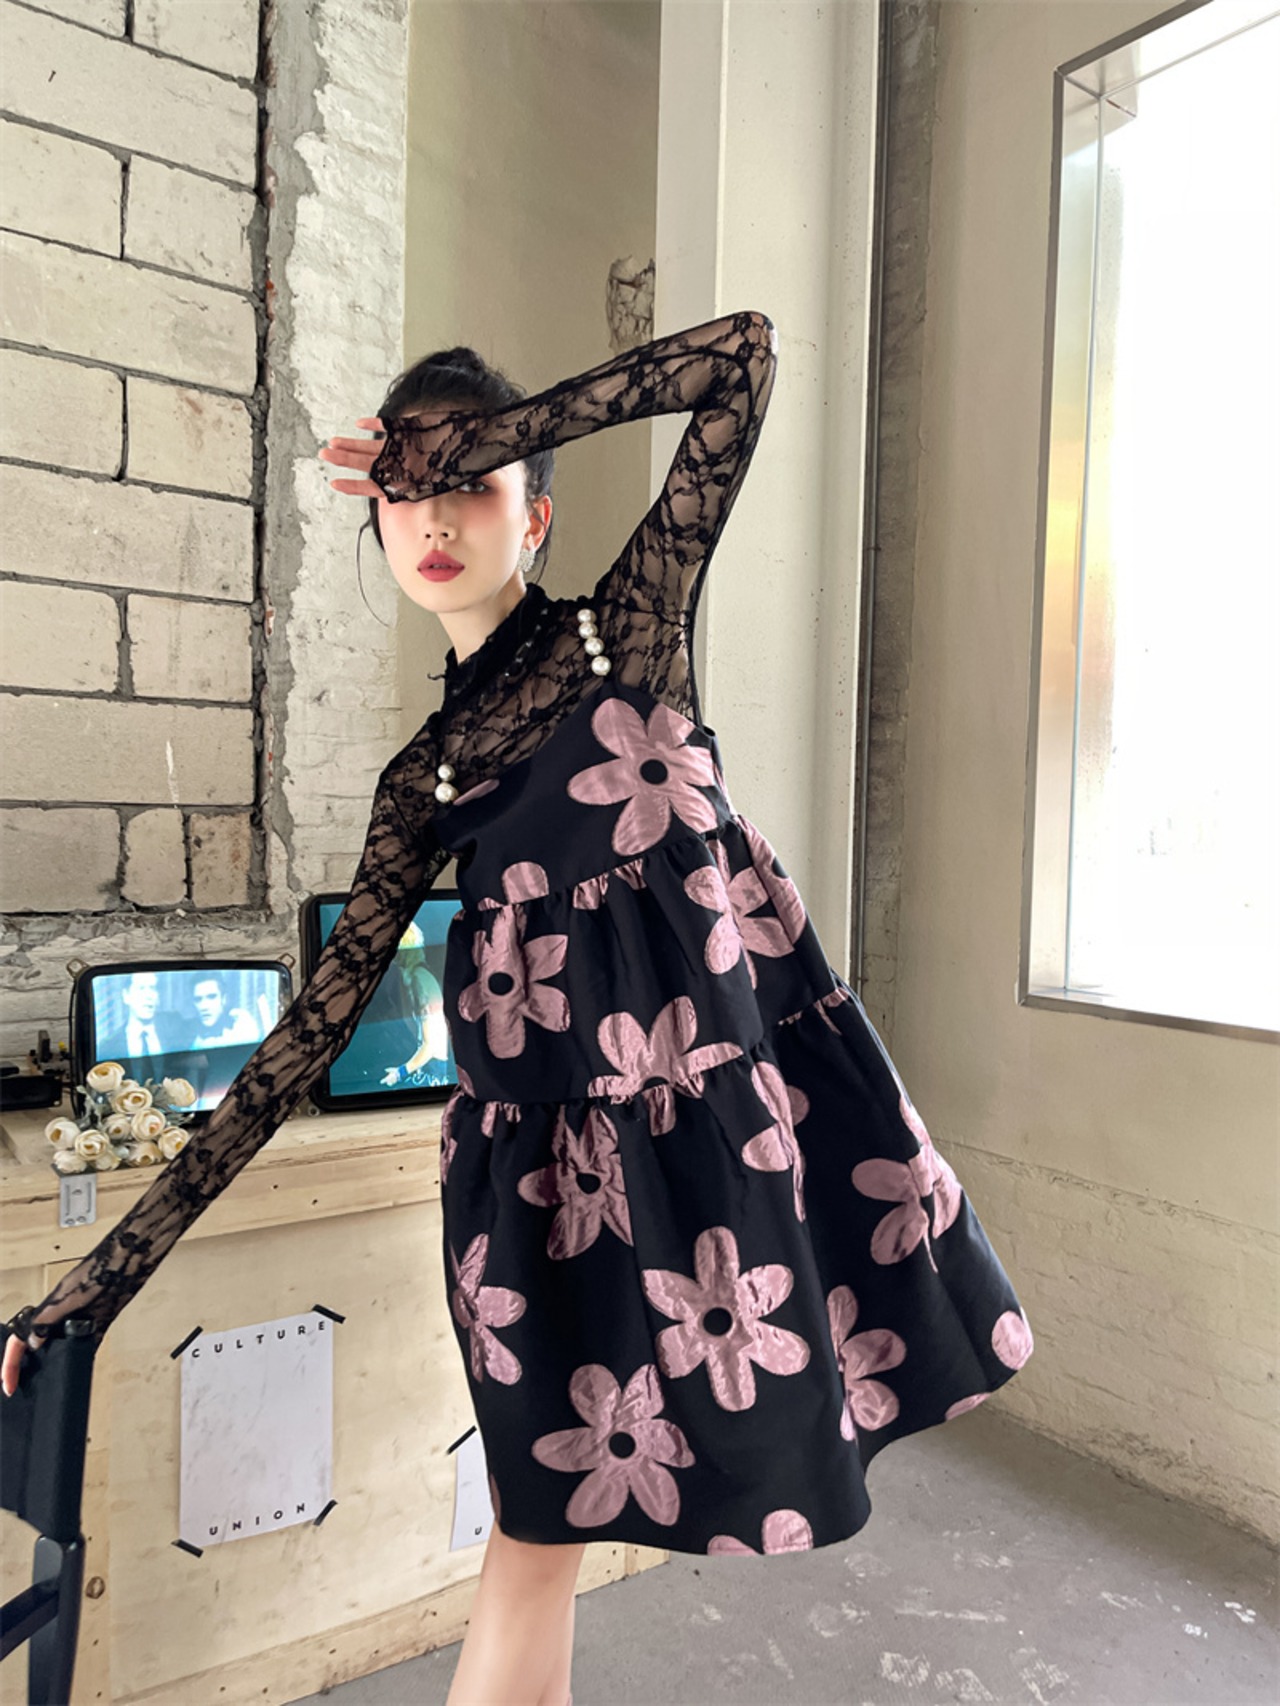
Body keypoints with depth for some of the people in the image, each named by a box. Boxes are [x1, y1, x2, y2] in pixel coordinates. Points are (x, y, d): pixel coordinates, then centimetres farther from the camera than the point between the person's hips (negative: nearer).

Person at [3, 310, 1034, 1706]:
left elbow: (745, 353, -4)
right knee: (543, 1514, 12)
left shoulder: (626, 631, 3)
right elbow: (319, 1017, 6)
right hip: (554, 1126, 2)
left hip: (727, 1069, -1)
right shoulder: (424, 776, 8)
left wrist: (481, 436, -7)